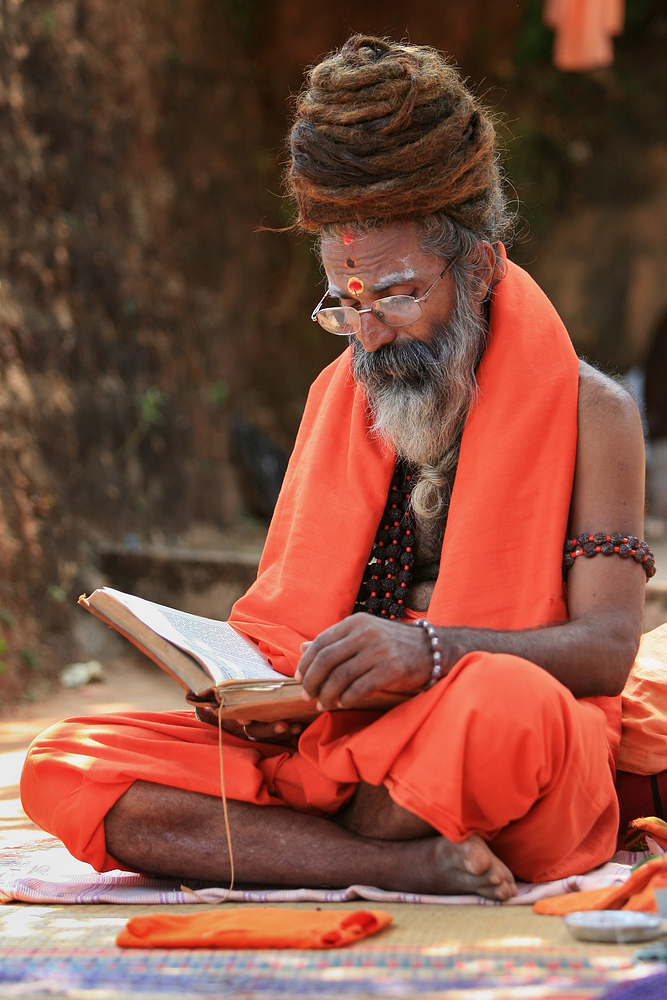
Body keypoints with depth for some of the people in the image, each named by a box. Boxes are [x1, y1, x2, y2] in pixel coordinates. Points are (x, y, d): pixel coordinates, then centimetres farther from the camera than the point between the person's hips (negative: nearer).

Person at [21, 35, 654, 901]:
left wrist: (432, 650, -28)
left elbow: (608, 650, -9)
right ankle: (403, 865, -27)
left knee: (505, 705, -42)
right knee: (63, 770, -19)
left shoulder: (588, 411, 3)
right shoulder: (338, 396, 18)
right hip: (330, 743, 4)